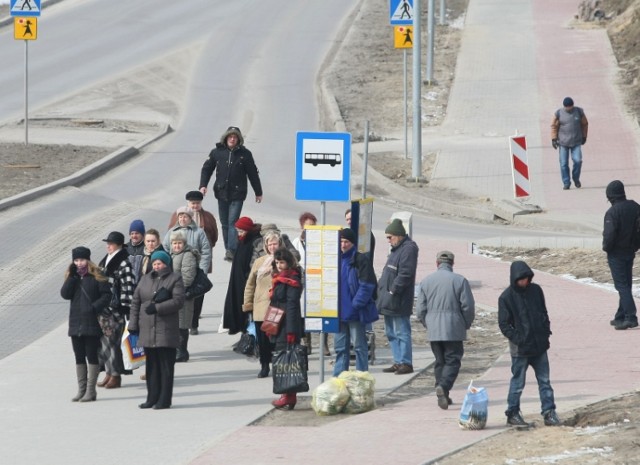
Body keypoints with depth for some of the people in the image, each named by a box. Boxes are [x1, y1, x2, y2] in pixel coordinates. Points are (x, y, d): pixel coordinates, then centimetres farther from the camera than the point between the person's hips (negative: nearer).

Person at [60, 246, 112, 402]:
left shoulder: (97, 276, -4)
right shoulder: (72, 277, 10)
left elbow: (107, 295, -9)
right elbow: (65, 294, -5)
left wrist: (95, 308, -18)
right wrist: (72, 277, -11)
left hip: (92, 324, -5)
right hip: (75, 323, 5)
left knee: (92, 356, -1)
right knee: (79, 357, 9)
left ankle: (91, 390, 2)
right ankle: (81, 390, 14)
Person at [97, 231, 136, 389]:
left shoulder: (123, 264, -13)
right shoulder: (105, 261, 15)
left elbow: (128, 287, -17)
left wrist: (126, 308, -19)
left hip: (115, 310, -9)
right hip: (102, 309, 9)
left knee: (112, 342, -5)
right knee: (103, 342, 12)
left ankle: (116, 376, 3)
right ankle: (109, 373, 21)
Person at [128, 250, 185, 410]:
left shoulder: (175, 279, 1)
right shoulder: (145, 279, 15)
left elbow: (178, 300, -11)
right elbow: (136, 302, 14)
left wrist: (157, 307, -17)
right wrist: (133, 324, 6)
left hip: (166, 330, -5)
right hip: (147, 329, 5)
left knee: (166, 365, -3)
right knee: (151, 365, 9)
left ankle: (164, 399, 0)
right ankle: (152, 398, 15)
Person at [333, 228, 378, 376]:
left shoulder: (360, 260, -8)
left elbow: (367, 285, -12)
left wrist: (356, 304, -16)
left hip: (355, 313, -6)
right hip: (339, 312, 6)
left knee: (359, 346, 1)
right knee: (340, 347, 10)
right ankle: (339, 377, 15)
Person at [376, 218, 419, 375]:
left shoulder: (408, 249, -14)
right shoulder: (397, 249, 18)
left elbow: (405, 274, -22)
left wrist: (393, 290, -21)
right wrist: (382, 289, 15)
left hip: (398, 303, -11)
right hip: (389, 301, 11)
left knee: (401, 332, -7)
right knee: (391, 333, 14)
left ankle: (406, 363, -4)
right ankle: (398, 362, 20)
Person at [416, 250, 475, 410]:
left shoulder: (426, 281, 4)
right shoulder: (460, 280, -5)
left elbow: (420, 309, 4)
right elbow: (468, 306, -6)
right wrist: (466, 324, 10)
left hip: (434, 331, 3)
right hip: (454, 329, -3)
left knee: (439, 361, 13)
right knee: (452, 360, 0)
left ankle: (443, 396, 12)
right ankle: (444, 386, -24)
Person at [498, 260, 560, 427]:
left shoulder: (536, 290, 4)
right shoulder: (506, 297, -9)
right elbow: (504, 324, -8)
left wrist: (546, 333, 5)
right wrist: (518, 339, -15)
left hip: (539, 345, 4)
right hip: (520, 349, -4)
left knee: (544, 380, 6)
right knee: (518, 382, 3)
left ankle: (549, 413, 9)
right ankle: (513, 414, 13)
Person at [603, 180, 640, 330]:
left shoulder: (612, 212, -21)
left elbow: (609, 235, -25)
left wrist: (606, 247, -7)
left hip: (616, 254, -7)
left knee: (622, 285, -6)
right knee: (626, 285, 14)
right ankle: (620, 316, 23)